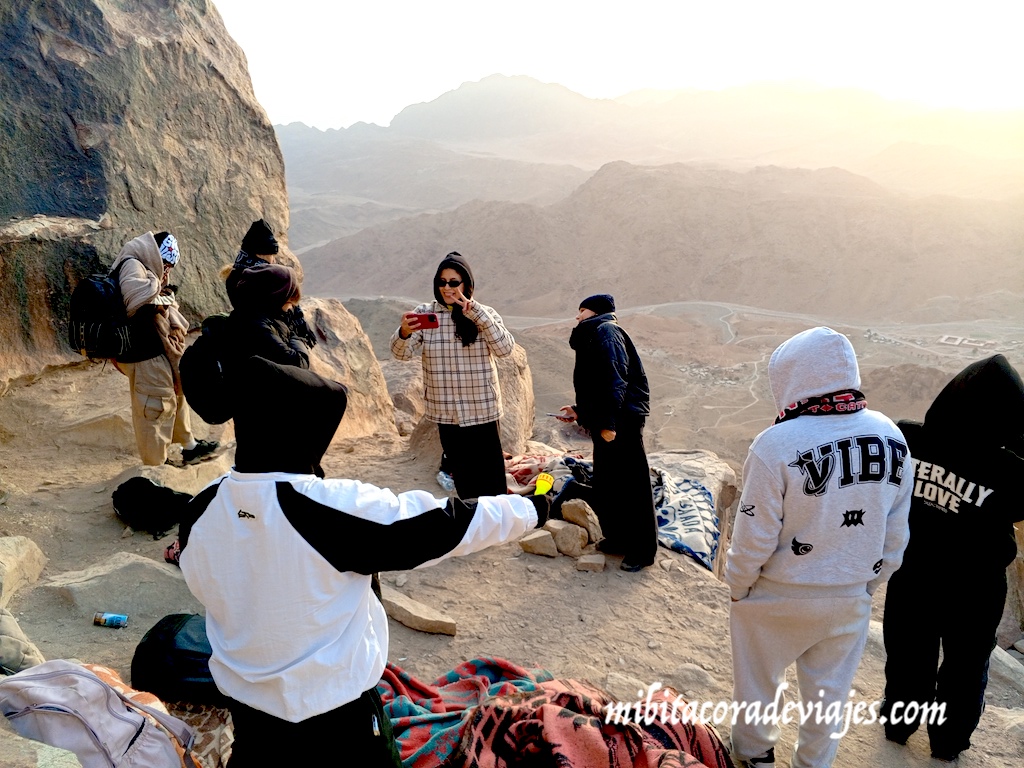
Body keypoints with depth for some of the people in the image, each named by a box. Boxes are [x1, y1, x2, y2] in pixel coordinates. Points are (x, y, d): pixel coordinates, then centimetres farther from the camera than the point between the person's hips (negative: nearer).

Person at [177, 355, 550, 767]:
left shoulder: (199, 512, -12)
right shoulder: (337, 506, -29)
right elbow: (442, 524, -20)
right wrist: (532, 509, -6)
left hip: (245, 700, 5)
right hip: (334, 705, -4)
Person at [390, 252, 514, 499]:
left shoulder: (484, 314, -1)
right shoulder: (424, 313, -1)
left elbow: (504, 348, -16)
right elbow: (402, 353, -10)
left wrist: (474, 312, -23)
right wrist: (404, 333, -33)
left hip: (481, 411, -1)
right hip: (446, 412, 1)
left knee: (491, 477, 3)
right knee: (461, 476, 14)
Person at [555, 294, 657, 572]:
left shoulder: (605, 331, -9)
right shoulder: (592, 338, 20)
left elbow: (615, 380, -20)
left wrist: (608, 422, -23)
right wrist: (579, 411, 21)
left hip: (621, 423, -10)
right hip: (606, 423, 10)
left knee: (631, 486, -1)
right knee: (605, 485, 16)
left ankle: (642, 551, 10)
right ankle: (617, 538, 31)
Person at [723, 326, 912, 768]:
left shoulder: (776, 445, -27)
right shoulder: (890, 437, -10)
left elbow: (755, 537, -20)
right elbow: (895, 531, -1)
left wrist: (737, 586, -2)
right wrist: (869, 583, 14)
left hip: (778, 599, -4)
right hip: (851, 598, 4)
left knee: (758, 678, 22)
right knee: (829, 689, 24)